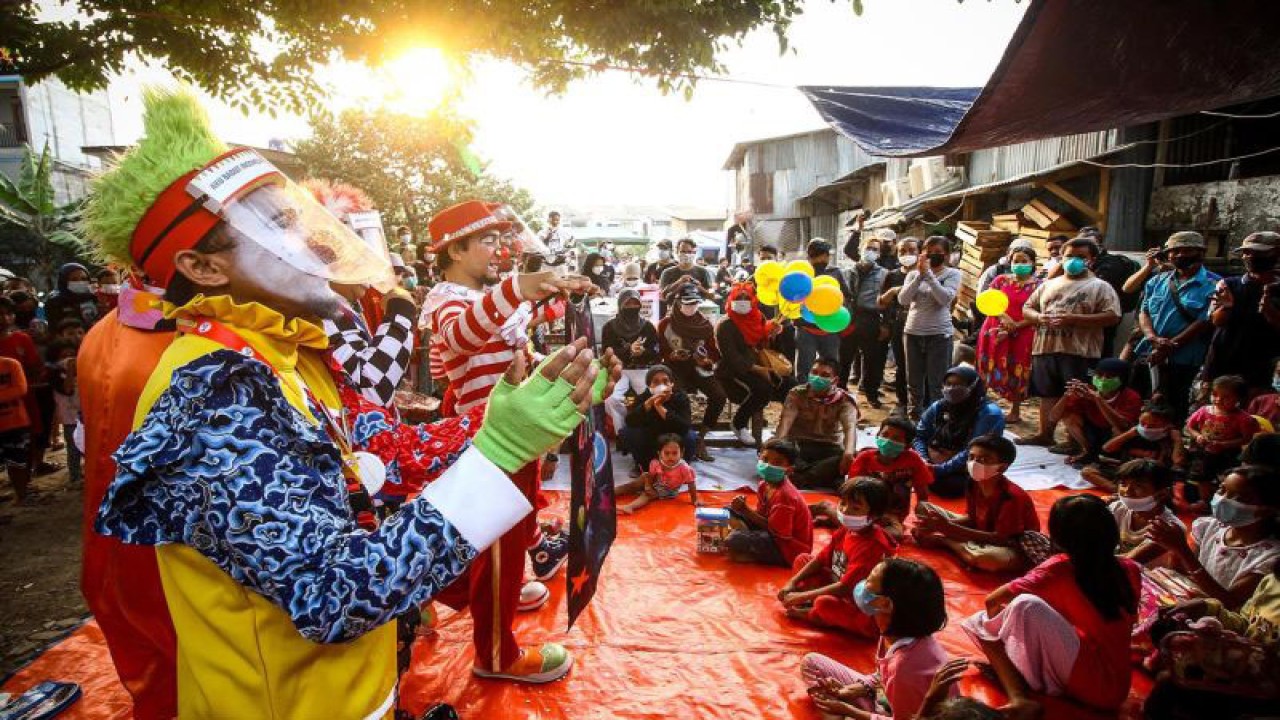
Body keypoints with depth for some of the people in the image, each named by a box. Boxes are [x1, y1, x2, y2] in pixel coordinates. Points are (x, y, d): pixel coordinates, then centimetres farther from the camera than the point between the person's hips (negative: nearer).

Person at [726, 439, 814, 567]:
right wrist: (744, 508, -15)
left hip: (789, 549, -9)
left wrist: (746, 511, -17)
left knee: (734, 540, -29)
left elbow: (776, 531, -23)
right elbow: (762, 515, 5)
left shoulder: (785, 495, -26)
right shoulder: (764, 485, 1)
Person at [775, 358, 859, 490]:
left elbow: (850, 427, -21)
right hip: (798, 445, 0)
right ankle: (826, 477, -38)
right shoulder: (797, 393, 0)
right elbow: (787, 419, -16)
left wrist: (849, 451, -44)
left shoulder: (844, 400, -3)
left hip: (829, 448, 0)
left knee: (848, 458, -33)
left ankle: (795, 479, -39)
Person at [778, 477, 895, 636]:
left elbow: (845, 587, -31)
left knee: (824, 604, -36)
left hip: (862, 610, -9)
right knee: (802, 559, 10)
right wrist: (792, 583, -3)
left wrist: (803, 596, -26)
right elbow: (821, 559, 7)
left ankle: (806, 614, -2)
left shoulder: (871, 545, -29)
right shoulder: (846, 530, -3)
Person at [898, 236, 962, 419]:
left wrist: (928, 274, -18)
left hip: (939, 334, -3)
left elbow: (945, 298, -17)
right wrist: (920, 275, -14)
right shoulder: (913, 274, 7)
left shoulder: (953, 274, 0)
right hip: (912, 333, 3)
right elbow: (902, 300, -7)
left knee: (936, 384, 0)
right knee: (914, 383, 11)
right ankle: (915, 417, 23)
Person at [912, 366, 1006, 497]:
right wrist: (924, 461, -11)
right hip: (933, 466, 6)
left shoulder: (989, 414, -14)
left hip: (968, 473, -5)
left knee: (944, 484, -34)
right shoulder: (938, 407, 5)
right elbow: (919, 435, 8)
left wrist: (941, 469, -26)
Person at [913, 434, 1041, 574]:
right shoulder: (974, 484, -7)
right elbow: (971, 518, 2)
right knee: (923, 508, 3)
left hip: (1016, 549, -6)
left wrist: (949, 528, -33)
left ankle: (942, 540, -16)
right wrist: (945, 524, -20)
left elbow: (1001, 538, -28)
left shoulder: (1012, 496, -28)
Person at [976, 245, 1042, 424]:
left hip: (1022, 334, -2)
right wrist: (1003, 317, -16)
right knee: (995, 369, 4)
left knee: (1017, 372, 4)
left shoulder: (1038, 285, 0)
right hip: (995, 331, 2)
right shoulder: (1001, 280, 8)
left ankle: (1015, 411, 17)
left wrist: (1014, 327, -15)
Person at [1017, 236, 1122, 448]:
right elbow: (1027, 308, 20)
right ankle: (1044, 434, 24)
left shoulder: (1100, 287, 2)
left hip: (1079, 352, -5)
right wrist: (1039, 317, -4)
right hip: (1045, 349, 5)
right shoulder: (1049, 285, 17)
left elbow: (1112, 317, -9)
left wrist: (1074, 319, -17)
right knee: (1048, 394, 14)